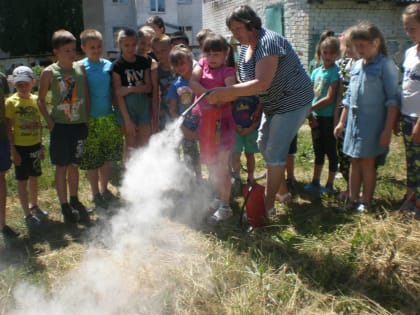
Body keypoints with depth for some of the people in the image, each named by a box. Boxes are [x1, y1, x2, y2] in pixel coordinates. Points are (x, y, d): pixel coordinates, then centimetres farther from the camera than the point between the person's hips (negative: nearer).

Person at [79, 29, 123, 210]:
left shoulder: (108, 65, 4)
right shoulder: (81, 67, -6)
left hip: (109, 118, 4)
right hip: (91, 120, -4)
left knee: (107, 157, 14)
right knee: (92, 160, 5)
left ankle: (104, 190, 32)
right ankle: (95, 195, 22)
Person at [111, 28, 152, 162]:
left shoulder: (144, 62, 4)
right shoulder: (117, 65, -6)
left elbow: (148, 87, 0)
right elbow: (118, 94, -10)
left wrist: (131, 88, -17)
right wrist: (127, 119, -14)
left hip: (143, 105, 3)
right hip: (127, 106, -3)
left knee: (144, 145, 6)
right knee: (131, 144, 5)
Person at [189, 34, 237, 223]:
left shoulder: (227, 71, -6)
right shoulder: (202, 65, 7)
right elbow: (192, 83, -9)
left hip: (221, 122, -6)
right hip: (205, 120, 6)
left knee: (221, 166, -3)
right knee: (210, 164, 16)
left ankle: (225, 206, 7)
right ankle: (218, 197, 34)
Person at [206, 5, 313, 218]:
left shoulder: (267, 43, -25)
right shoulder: (245, 47, 3)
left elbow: (262, 83, -35)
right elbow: (247, 82, 3)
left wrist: (225, 92, -37)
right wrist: (227, 96, -16)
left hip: (293, 101, -10)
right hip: (273, 104, 10)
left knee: (275, 152, -9)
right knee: (264, 145, 14)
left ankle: (268, 206, 2)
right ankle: (283, 193, 28)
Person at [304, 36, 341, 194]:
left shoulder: (335, 72, -11)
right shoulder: (316, 71, 9)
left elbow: (329, 98, -17)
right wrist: (310, 114, -7)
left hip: (329, 117, -6)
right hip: (316, 117, 7)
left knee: (331, 151, 5)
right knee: (318, 151, 16)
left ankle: (329, 185, 16)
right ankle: (315, 182, 27)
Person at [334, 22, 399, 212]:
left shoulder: (386, 66, -8)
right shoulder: (356, 66, 11)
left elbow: (392, 100, -11)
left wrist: (388, 130, -16)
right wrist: (342, 122, 17)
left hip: (372, 123, -6)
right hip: (354, 121, 6)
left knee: (367, 161, 1)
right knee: (354, 161, 11)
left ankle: (366, 202, 14)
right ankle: (352, 200, 21)